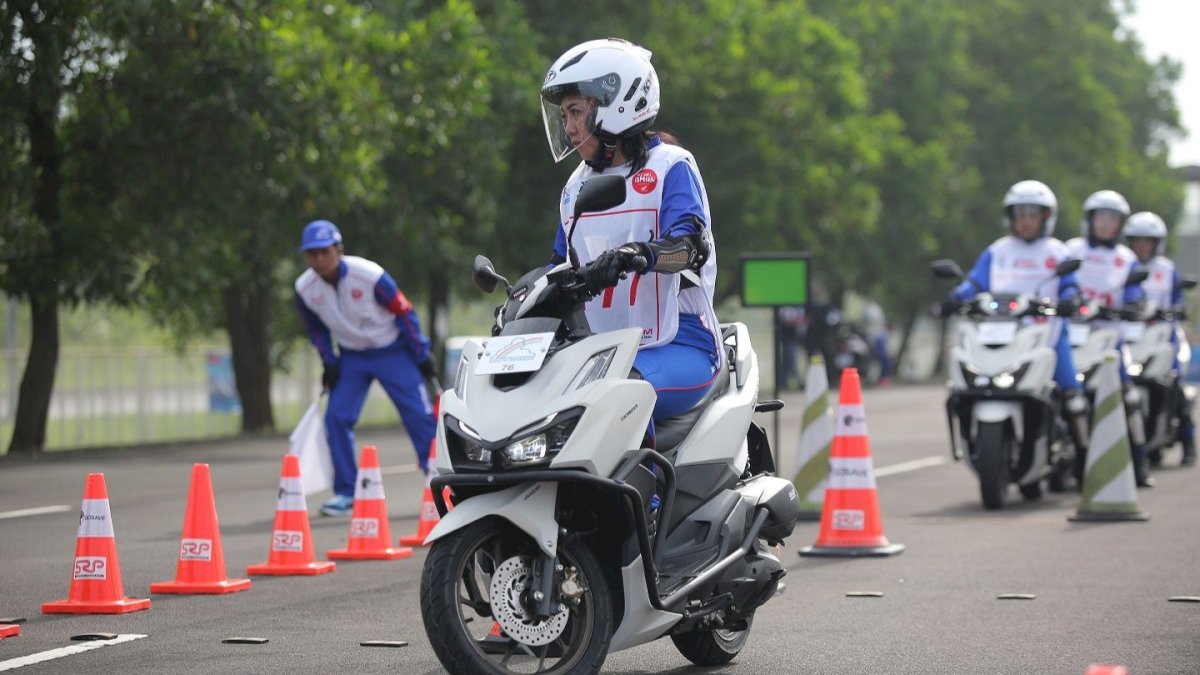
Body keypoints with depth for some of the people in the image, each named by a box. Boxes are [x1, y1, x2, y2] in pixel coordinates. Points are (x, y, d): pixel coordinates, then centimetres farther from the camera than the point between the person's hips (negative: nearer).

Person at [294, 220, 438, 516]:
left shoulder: (369, 275, -25)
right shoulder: (305, 289, -12)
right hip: (351, 356, 4)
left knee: (419, 414, -6)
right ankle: (346, 492, 1)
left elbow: (403, 312, -14)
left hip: (392, 351, -4)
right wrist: (330, 363, -2)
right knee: (336, 416, -9)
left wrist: (421, 355, -10)